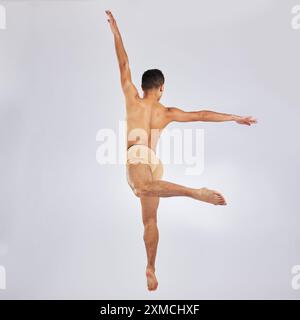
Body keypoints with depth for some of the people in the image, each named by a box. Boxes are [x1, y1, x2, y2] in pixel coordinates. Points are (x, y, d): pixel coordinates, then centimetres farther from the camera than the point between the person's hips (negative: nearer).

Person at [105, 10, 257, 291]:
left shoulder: (133, 100, 6)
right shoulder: (167, 112, 12)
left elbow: (124, 64, 8)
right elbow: (203, 115, 14)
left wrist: (115, 30, 14)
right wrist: (236, 118, 21)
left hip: (137, 157, -5)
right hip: (153, 163, 5)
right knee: (150, 220, 11)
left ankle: (196, 192, -51)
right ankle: (151, 269, 14)